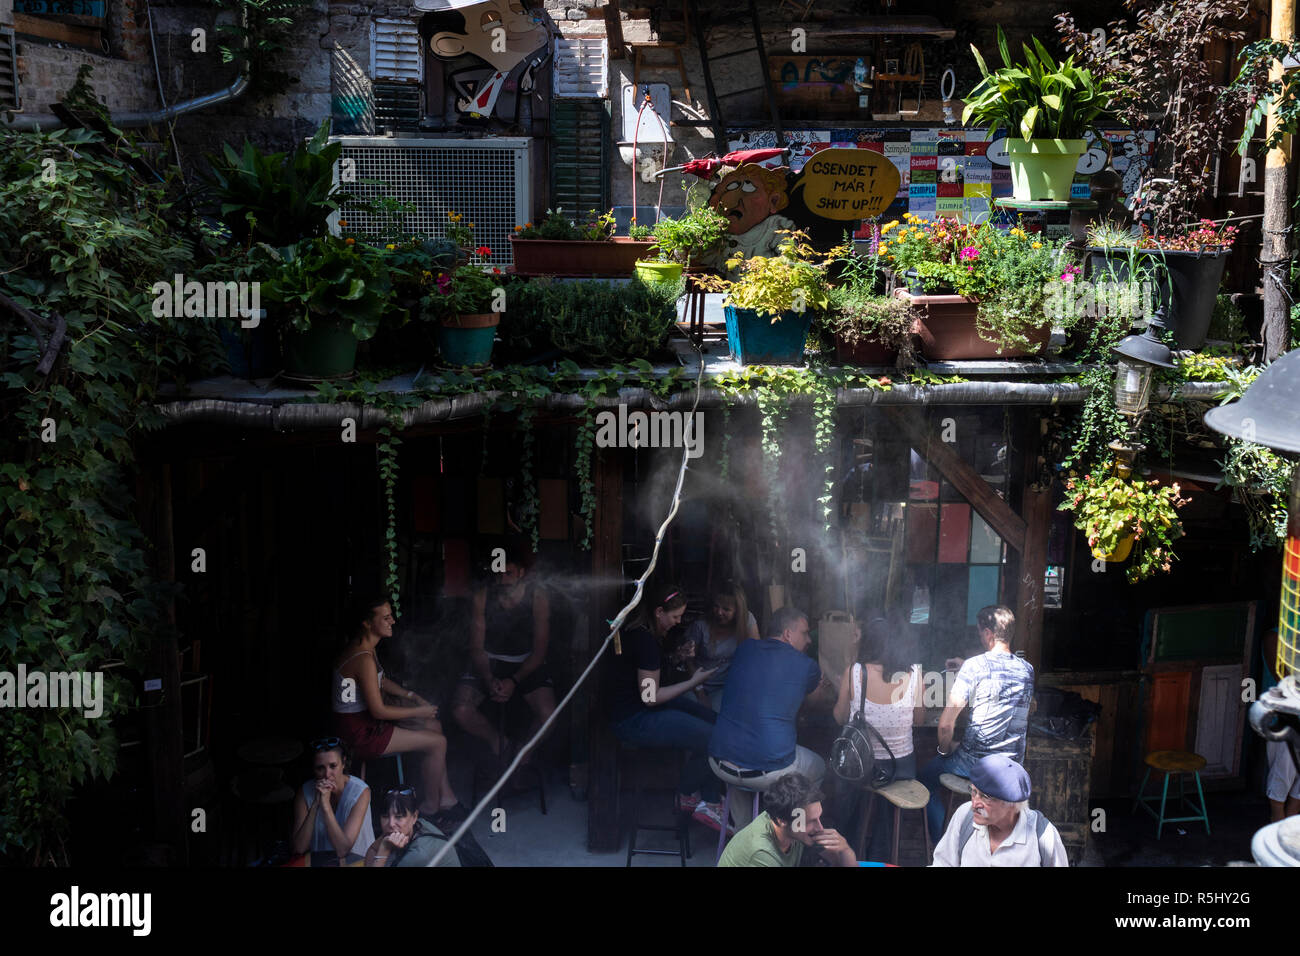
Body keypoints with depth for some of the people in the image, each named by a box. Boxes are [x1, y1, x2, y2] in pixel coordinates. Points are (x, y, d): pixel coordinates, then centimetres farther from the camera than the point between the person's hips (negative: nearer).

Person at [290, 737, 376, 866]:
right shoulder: (304, 793, -6)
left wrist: (325, 804, -26)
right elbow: (298, 849, -14)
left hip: (355, 859, -2)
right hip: (318, 860, 2)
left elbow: (343, 849, -19)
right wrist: (315, 804, -22)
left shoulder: (360, 791, -14)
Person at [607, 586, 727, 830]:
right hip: (633, 722, -11)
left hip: (642, 708, 11)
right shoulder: (645, 641, -23)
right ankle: (686, 794, 10)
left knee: (715, 721, 1)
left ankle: (709, 802, 1)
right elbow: (651, 698, -20)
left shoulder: (640, 633, 9)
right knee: (712, 738, -17)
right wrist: (693, 682, -12)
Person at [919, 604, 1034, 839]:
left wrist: (944, 751, 1)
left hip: (975, 763, -6)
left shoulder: (974, 666, -16)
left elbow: (945, 724, -17)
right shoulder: (1027, 669, 2)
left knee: (927, 775, 21)